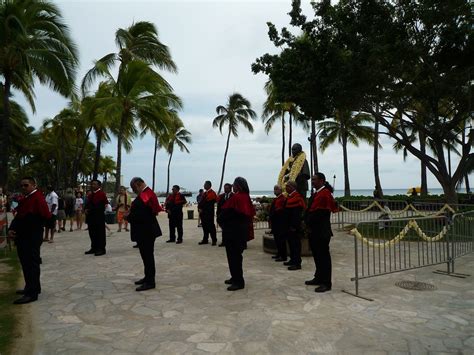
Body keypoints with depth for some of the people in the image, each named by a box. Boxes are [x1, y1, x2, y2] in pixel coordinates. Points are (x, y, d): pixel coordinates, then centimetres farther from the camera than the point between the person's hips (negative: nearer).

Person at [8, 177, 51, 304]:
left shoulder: (38, 198, -15)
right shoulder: (24, 199, 15)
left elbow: (46, 216, -23)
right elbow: (19, 216, 17)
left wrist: (34, 226, -12)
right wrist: (11, 229, 2)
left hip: (32, 238, -10)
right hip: (22, 237, 10)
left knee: (31, 264, -5)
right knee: (26, 263, 17)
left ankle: (32, 293, 1)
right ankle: (31, 287, 30)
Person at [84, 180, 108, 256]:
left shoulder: (101, 194, -9)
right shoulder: (91, 195, 17)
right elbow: (87, 204, 20)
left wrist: (90, 210, -12)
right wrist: (86, 209, -1)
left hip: (99, 217, -8)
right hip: (91, 217, 8)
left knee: (100, 233, -2)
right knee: (92, 233, 13)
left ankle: (101, 249, 3)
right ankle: (94, 248, 23)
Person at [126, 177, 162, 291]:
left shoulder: (144, 196, -22)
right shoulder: (146, 193, 11)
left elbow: (141, 215, -26)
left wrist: (129, 216, -13)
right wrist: (131, 212, 2)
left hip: (146, 231, -10)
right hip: (146, 230, 10)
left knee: (147, 255, -1)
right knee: (147, 255, 19)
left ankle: (150, 282, 9)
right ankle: (148, 277, 31)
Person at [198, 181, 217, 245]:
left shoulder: (212, 193, -9)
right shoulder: (204, 193, 18)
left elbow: (208, 203, -15)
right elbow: (201, 202, 14)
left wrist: (202, 209, -13)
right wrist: (199, 208, -2)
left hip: (209, 213, -8)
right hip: (203, 212, 8)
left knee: (211, 226, -5)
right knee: (205, 226, 11)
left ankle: (214, 240, 2)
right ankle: (205, 240, 18)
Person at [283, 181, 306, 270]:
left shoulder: (297, 197, -15)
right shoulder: (289, 197, 15)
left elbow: (297, 214, -20)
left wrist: (294, 226, -22)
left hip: (295, 227, -10)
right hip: (290, 226, 10)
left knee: (296, 244, -5)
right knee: (291, 242, 16)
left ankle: (297, 263, 0)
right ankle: (293, 260, 27)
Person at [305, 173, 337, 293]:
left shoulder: (325, 194, -15)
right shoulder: (317, 194, 15)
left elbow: (321, 213, -20)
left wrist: (309, 222, -12)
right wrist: (308, 222, 3)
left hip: (322, 231, -10)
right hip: (315, 230, 10)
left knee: (323, 256, -2)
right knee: (317, 255, 16)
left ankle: (326, 283, 5)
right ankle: (319, 278, 28)